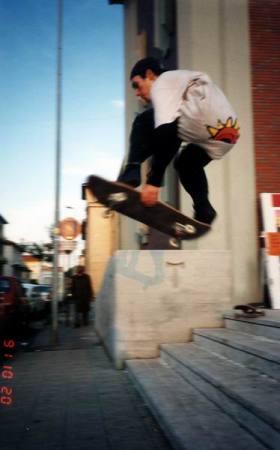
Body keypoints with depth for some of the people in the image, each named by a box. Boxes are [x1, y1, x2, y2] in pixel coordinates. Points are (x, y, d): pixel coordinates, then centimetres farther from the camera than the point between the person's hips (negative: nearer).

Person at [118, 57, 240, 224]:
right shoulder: (183, 80, 36)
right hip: (227, 135, 9)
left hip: (205, 124, -9)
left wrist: (154, 182, -12)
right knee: (186, 163, 33)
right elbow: (174, 137, 37)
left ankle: (131, 174, -10)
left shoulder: (162, 83, 8)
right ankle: (203, 211, 21)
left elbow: (165, 130, -10)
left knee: (144, 123, 3)